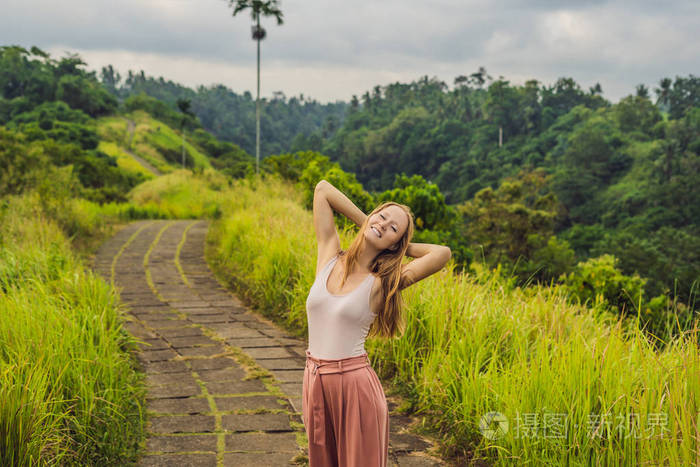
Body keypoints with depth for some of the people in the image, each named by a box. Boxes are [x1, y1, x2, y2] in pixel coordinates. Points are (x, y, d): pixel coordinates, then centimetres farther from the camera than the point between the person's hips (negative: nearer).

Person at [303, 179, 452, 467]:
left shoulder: (381, 285, -8)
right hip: (315, 383, 4)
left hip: (355, 384, -4)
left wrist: (401, 246, -3)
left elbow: (443, 253, -19)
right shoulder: (329, 256, 3)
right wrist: (365, 224, 8)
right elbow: (322, 189, 6)